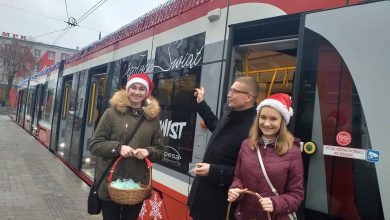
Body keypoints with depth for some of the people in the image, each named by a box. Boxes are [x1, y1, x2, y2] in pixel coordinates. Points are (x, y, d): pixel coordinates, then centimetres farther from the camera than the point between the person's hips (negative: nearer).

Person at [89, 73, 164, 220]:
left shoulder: (153, 117, 2)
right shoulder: (112, 113, -5)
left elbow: (159, 151, 7)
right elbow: (94, 145, -4)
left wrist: (148, 152, -15)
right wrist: (118, 147, -20)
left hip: (138, 185, 2)